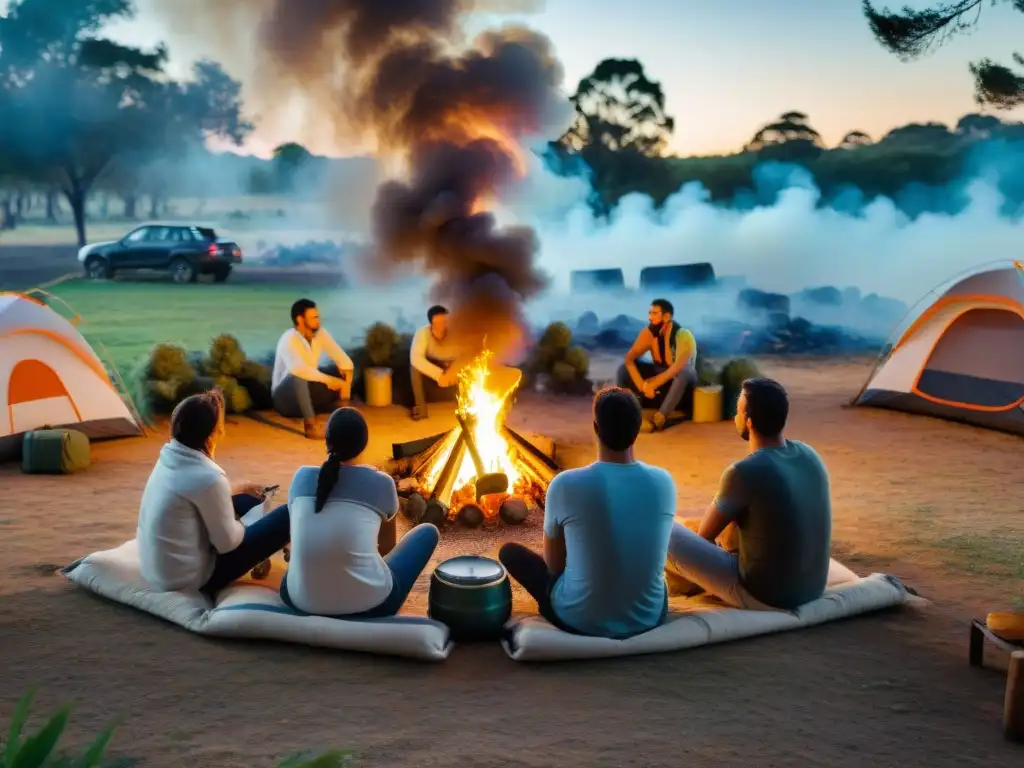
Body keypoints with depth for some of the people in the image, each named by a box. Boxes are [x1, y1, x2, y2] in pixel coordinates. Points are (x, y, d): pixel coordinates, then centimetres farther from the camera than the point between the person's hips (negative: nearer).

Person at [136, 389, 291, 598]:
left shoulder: (170, 457, -3)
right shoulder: (207, 477, -28)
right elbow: (227, 543, -18)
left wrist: (233, 490, 18)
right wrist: (242, 525, 2)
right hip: (185, 579, -9)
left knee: (249, 499, 21)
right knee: (287, 516, -7)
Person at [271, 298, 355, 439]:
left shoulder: (320, 333, -4)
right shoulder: (289, 340, -23)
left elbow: (344, 360, -7)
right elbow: (298, 368, -43)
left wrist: (346, 382, -24)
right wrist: (328, 379, -37)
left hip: (308, 391, 6)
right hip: (285, 397, -6)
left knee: (343, 377, -8)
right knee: (297, 376, -39)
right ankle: (310, 426, -36)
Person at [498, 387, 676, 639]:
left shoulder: (566, 484, -18)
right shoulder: (664, 482, -8)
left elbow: (553, 564, -2)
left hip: (580, 620, -4)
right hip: (649, 617, 4)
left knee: (510, 552, 18)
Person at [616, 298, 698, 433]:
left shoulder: (683, 336, -27)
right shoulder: (649, 333, -13)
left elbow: (677, 369, -39)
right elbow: (629, 359, -19)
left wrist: (651, 385, -37)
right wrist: (642, 385, -32)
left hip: (681, 384, -5)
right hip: (659, 376, 5)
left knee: (684, 372, -40)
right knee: (625, 368, -16)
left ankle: (658, 420, -43)